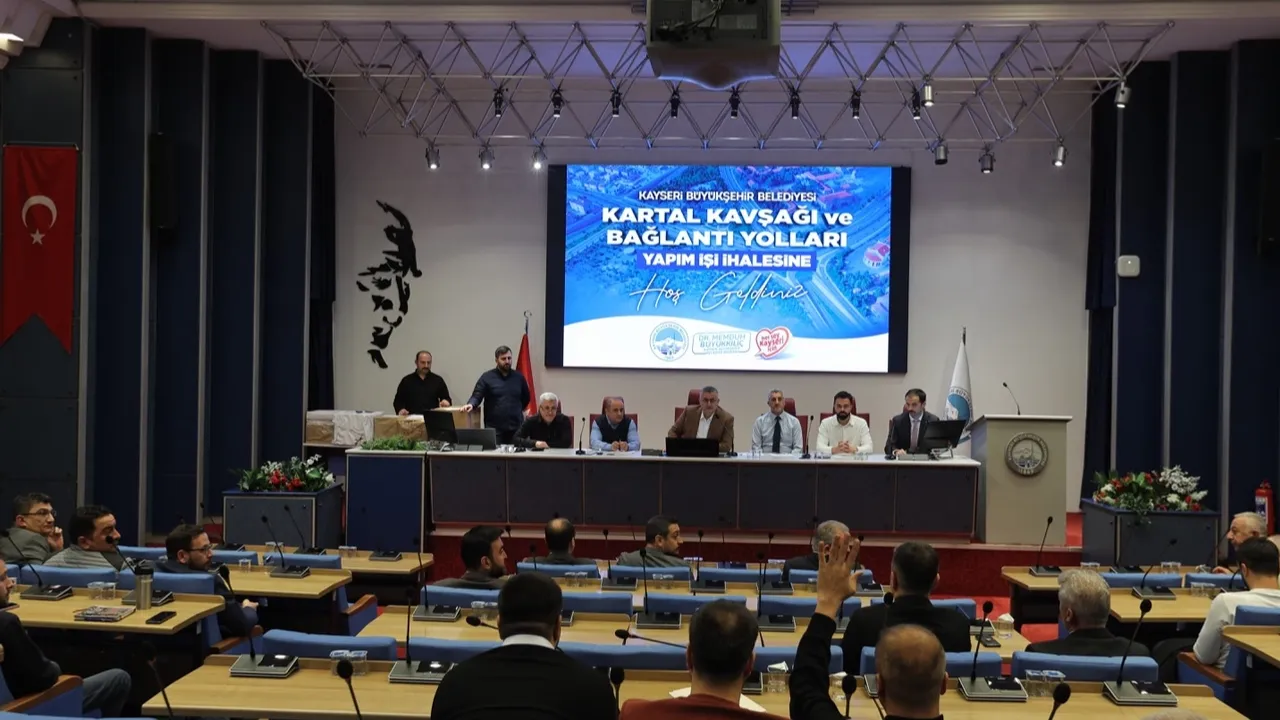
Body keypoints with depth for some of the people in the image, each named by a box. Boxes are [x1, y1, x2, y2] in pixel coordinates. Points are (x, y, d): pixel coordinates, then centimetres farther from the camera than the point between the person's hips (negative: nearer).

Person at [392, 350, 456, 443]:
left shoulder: (437, 380, 14)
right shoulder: (406, 381, 13)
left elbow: (447, 398, 15)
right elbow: (397, 401, 13)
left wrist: (446, 401, -11)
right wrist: (401, 409, -10)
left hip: (433, 422, 0)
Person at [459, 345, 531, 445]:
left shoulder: (519, 377, 11)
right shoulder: (487, 377, 1)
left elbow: (526, 398, 22)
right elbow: (476, 396, -5)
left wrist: (517, 411, 11)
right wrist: (471, 404, -25)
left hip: (516, 428, 3)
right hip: (494, 429, -3)